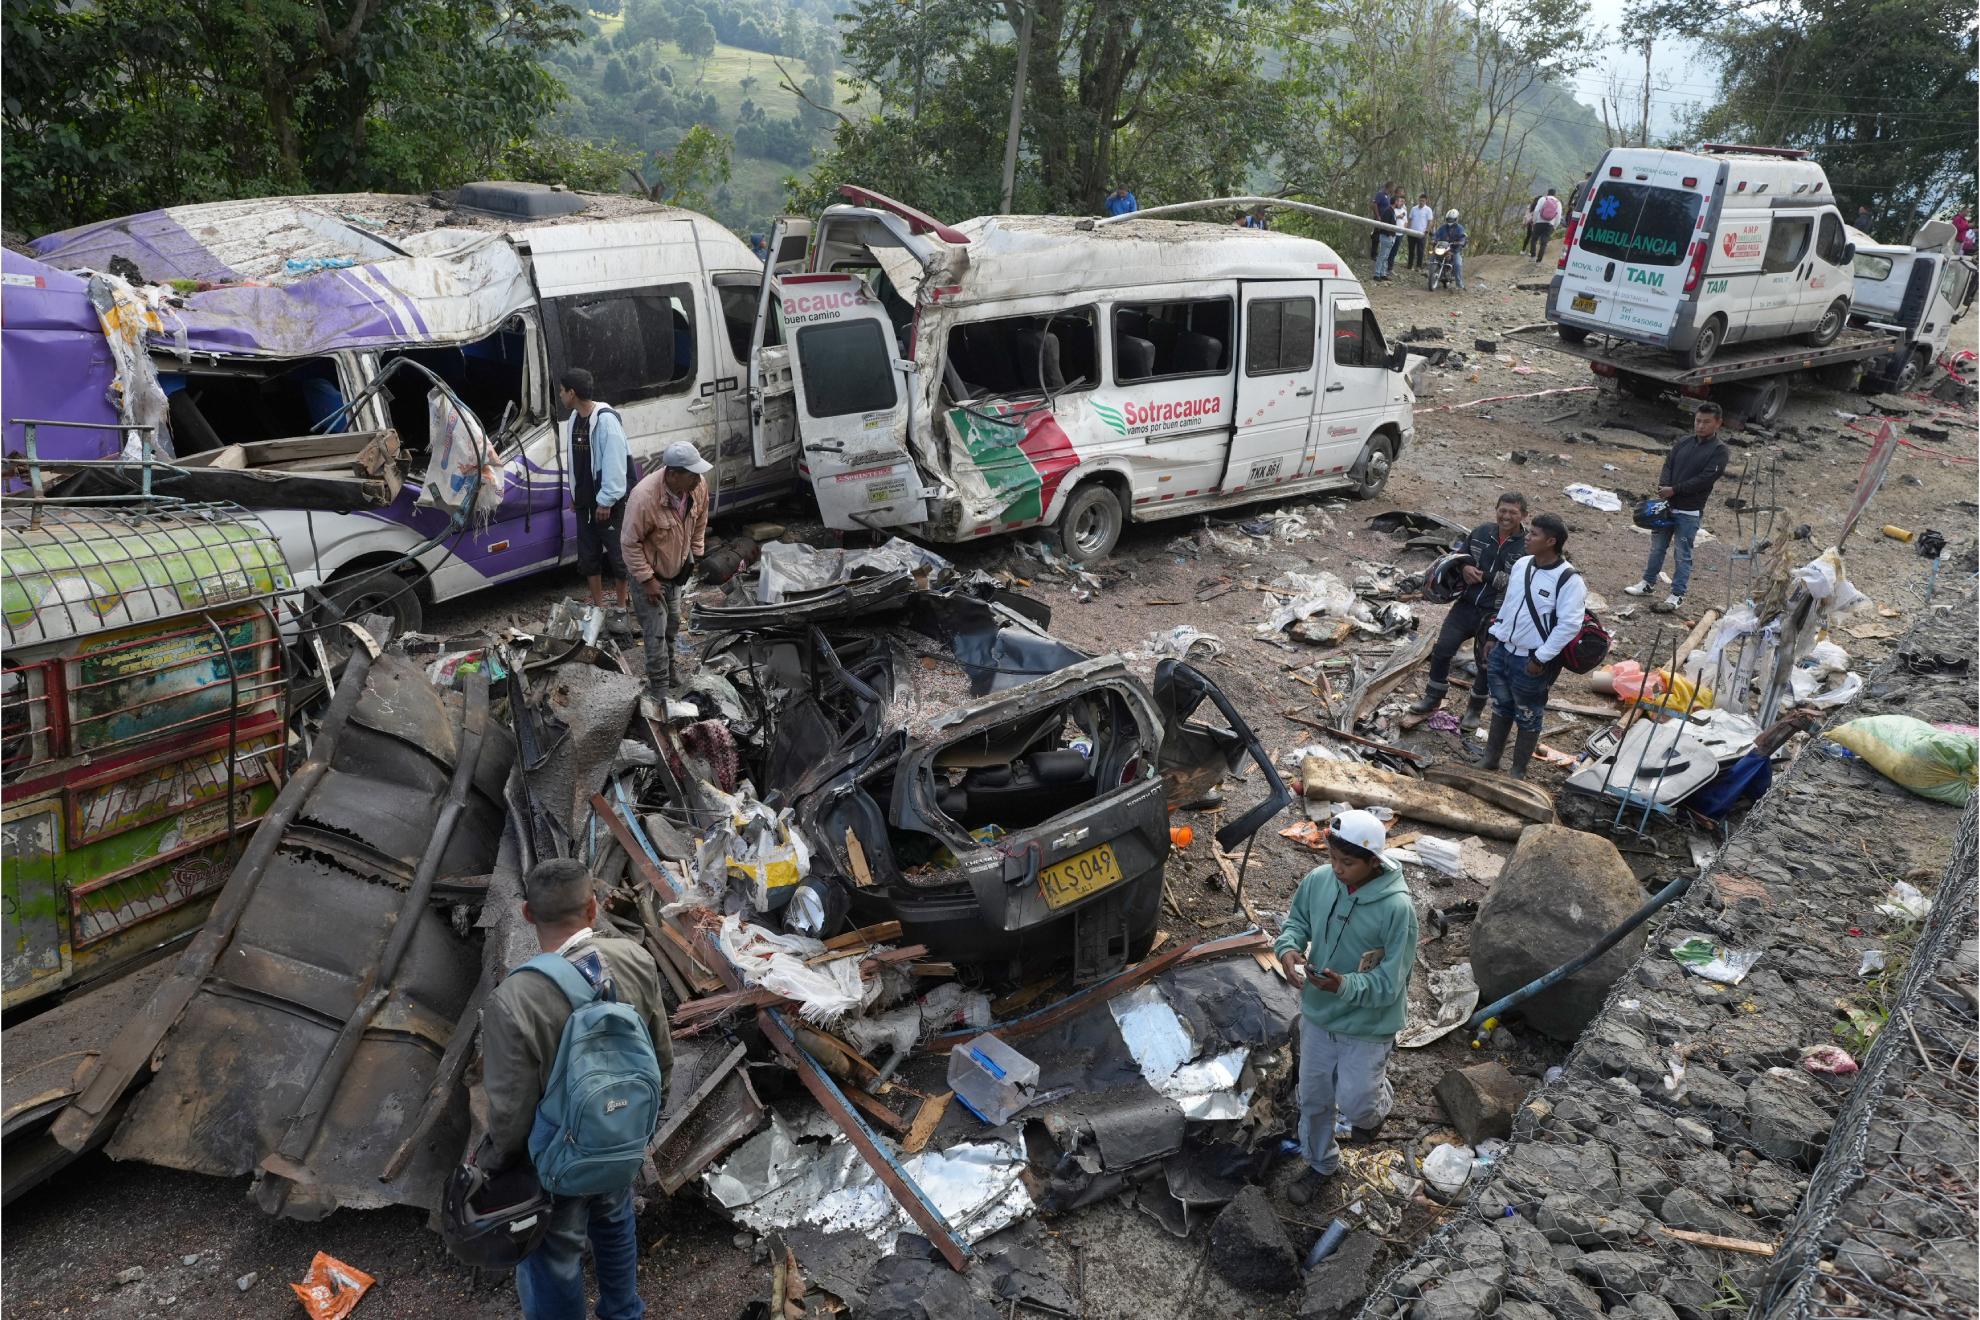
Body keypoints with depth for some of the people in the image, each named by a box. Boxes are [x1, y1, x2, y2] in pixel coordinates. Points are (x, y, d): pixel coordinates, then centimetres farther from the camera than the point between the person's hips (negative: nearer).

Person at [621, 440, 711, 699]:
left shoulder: (698, 486, -18)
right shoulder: (644, 498, -36)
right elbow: (631, 544, -25)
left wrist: (697, 554, 8)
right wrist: (647, 579, -22)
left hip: (677, 569, 7)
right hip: (650, 573, -6)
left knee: (672, 627, 23)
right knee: (656, 634, -3)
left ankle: (668, 677, 43)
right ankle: (660, 693, 8)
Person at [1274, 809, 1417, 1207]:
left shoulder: (1397, 908, -29)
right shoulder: (1317, 880, -14)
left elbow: (1390, 981, -25)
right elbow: (1296, 921, 4)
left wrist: (1345, 986, -42)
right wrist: (1288, 948, -18)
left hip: (1367, 1027, -4)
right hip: (1316, 1015, 4)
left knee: (1354, 1106, 10)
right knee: (1313, 1099, 19)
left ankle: (1380, 1098, 47)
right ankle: (1320, 1163, 46)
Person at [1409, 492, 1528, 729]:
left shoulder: (1529, 547, -13)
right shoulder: (1481, 532, 2)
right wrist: (1465, 567, -6)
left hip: (1496, 614, -4)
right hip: (1466, 605, 4)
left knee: (1487, 663, 8)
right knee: (1442, 649, 4)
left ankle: (1475, 709, 30)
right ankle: (1433, 697, 24)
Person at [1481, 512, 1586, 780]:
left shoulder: (1569, 579, -19)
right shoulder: (1521, 565, 3)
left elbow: (1569, 625, -20)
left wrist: (1541, 658, -19)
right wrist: (1494, 638, 13)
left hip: (1532, 661, -7)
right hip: (1502, 651, 7)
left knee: (1527, 718, 9)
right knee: (1501, 707, 21)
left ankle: (1518, 772, 23)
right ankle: (1490, 759, 36)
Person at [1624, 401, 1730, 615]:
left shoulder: (1720, 451, -8)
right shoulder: (1683, 442, 8)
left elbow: (1705, 479, -16)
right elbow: (1668, 466, 4)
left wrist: (1674, 490, -19)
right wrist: (1663, 489, -15)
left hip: (1690, 511, -5)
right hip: (1667, 504, 5)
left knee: (1683, 553, 1)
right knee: (1657, 546, 15)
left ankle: (1677, 595, 8)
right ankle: (1648, 583, 30)